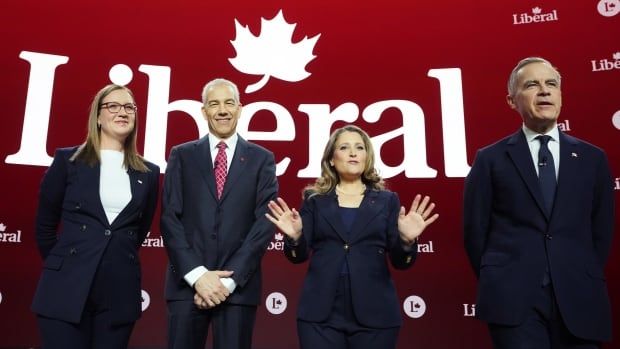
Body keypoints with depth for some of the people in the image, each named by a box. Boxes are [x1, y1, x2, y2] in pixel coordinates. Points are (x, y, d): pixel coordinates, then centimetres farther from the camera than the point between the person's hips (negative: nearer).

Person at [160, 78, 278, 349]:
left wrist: (229, 279, -9)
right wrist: (197, 274, -10)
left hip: (238, 285, 0)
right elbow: (170, 219, 1)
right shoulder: (182, 155, 8)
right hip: (187, 283, 1)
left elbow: (265, 223, -2)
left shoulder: (262, 159, 6)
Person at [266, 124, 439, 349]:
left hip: (374, 314, 1)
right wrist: (295, 237, -18)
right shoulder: (315, 199, 5)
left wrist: (407, 240, -17)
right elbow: (299, 256, 2)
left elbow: (400, 262, 2)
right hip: (320, 312, 0)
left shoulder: (387, 200, 6)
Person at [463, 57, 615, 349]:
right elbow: (475, 230, 3)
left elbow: (602, 231, 13)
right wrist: (496, 284, 3)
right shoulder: (490, 159, 2)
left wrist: (586, 284, 8)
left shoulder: (592, 158, 10)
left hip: (579, 301, 3)